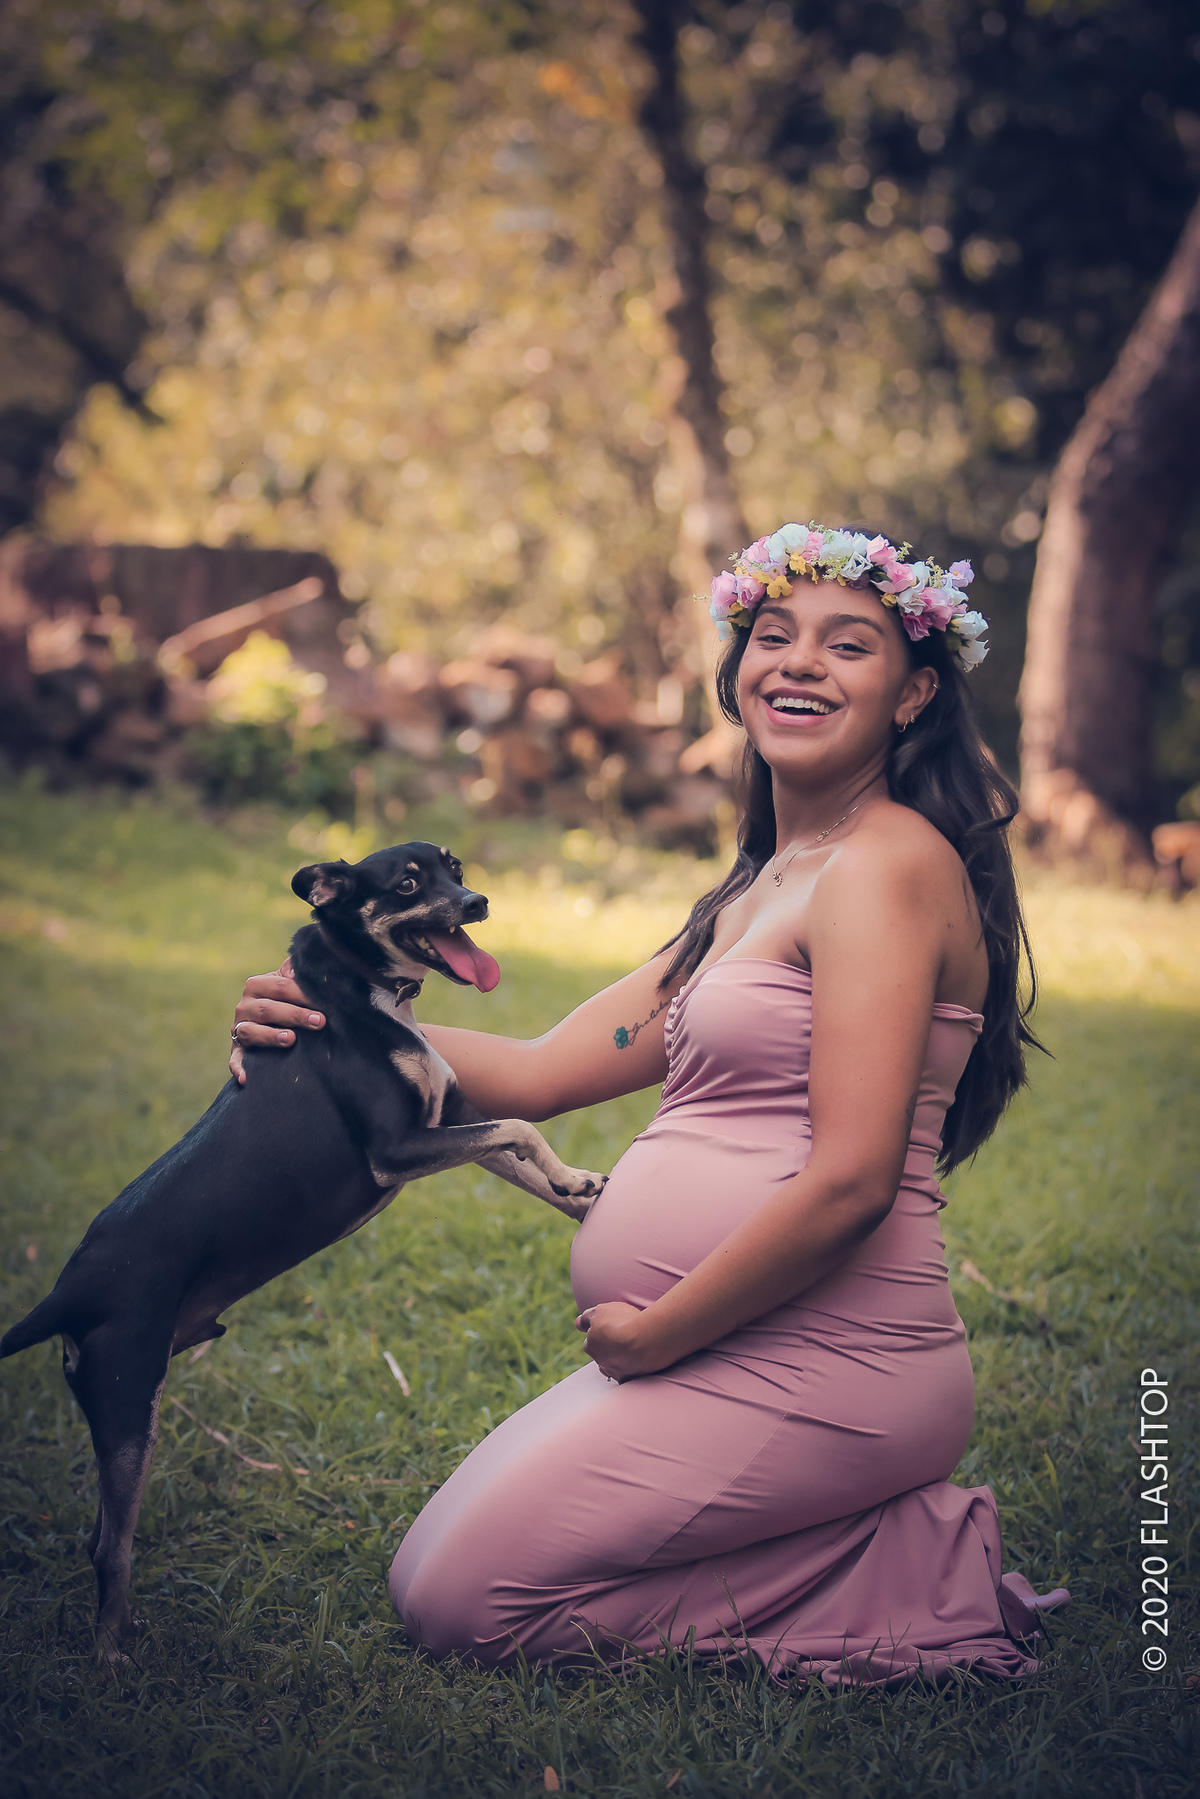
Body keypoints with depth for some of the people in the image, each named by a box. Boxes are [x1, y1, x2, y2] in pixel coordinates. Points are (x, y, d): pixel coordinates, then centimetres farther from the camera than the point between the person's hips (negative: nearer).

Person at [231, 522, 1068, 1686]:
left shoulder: (888, 863, -13)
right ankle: (898, 1543, 13)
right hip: (725, 1360, 10)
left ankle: (914, 1583, 0)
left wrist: (655, 1333, -12)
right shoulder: (754, 897, 17)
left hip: (819, 1365, -10)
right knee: (446, 1562, 17)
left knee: (462, 1600, -7)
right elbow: (538, 1075, 15)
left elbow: (850, 1182, -22)